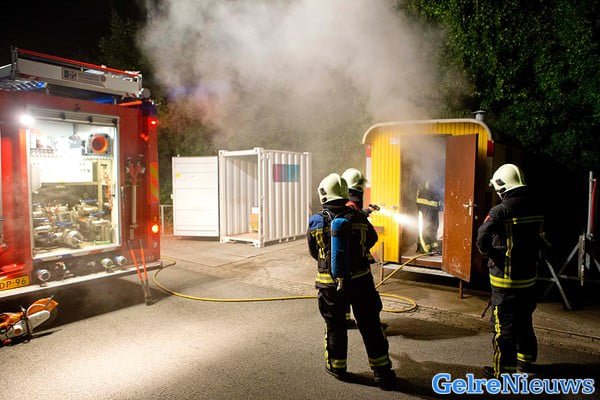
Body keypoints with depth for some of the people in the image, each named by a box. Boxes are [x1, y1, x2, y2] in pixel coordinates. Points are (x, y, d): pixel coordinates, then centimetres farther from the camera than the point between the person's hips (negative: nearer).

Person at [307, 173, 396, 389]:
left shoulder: (316, 221, -9)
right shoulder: (358, 217, -5)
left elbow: (313, 252, 5)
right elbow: (371, 239, 14)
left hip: (330, 283, 0)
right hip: (360, 280, 1)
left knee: (335, 326, 17)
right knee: (370, 325, 11)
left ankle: (336, 366, 32)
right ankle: (382, 371, 20)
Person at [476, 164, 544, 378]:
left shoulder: (500, 211, -19)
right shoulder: (535, 209, 2)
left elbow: (482, 241, -21)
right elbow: (539, 241, 11)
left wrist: (487, 251, -1)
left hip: (505, 280, -7)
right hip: (528, 277, 7)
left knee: (504, 327, 3)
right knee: (524, 322, 21)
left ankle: (503, 371, 12)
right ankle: (525, 363, 37)